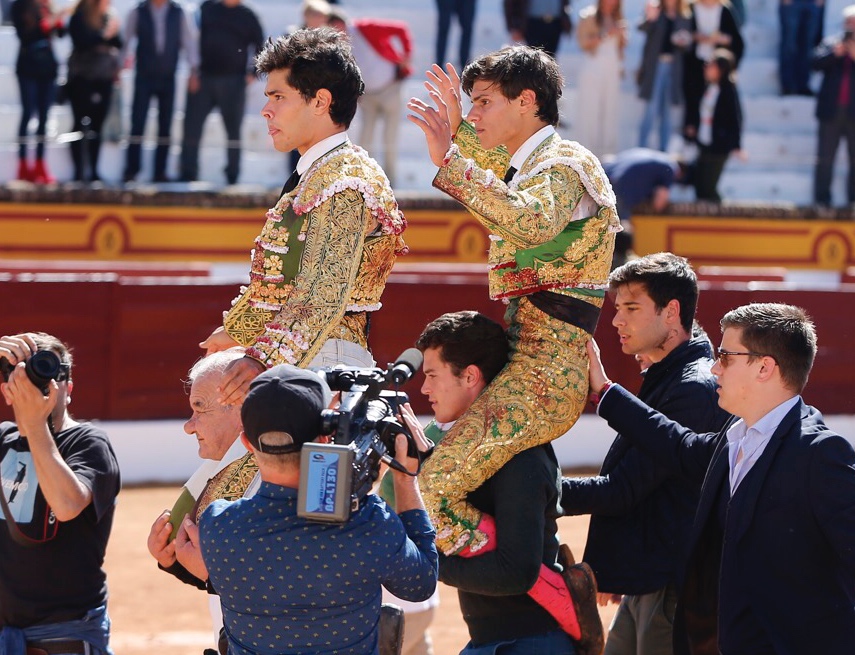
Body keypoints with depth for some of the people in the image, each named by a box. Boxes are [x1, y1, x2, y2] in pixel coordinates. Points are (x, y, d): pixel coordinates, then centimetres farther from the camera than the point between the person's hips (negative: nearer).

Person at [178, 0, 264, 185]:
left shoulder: (248, 16, 5)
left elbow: (260, 47, 10)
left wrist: (252, 74, 0)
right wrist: (193, 72, -3)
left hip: (233, 81, -1)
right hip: (202, 78, 1)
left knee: (233, 132, 4)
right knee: (191, 128, -2)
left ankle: (232, 177, 11)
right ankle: (188, 175, 3)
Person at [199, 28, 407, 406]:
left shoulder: (344, 183, -12)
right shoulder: (315, 177, 20)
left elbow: (325, 295, -23)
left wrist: (265, 360, -33)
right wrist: (235, 332, 43)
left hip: (322, 360, -9)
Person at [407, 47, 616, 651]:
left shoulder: (567, 162, -10)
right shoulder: (531, 166, 19)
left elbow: (529, 222, -33)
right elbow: (508, 188, 44)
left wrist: (449, 158, -32)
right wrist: (460, 129, 33)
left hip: (545, 370, -11)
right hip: (528, 358, 11)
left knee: (432, 491, -20)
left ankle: (554, 598, -13)